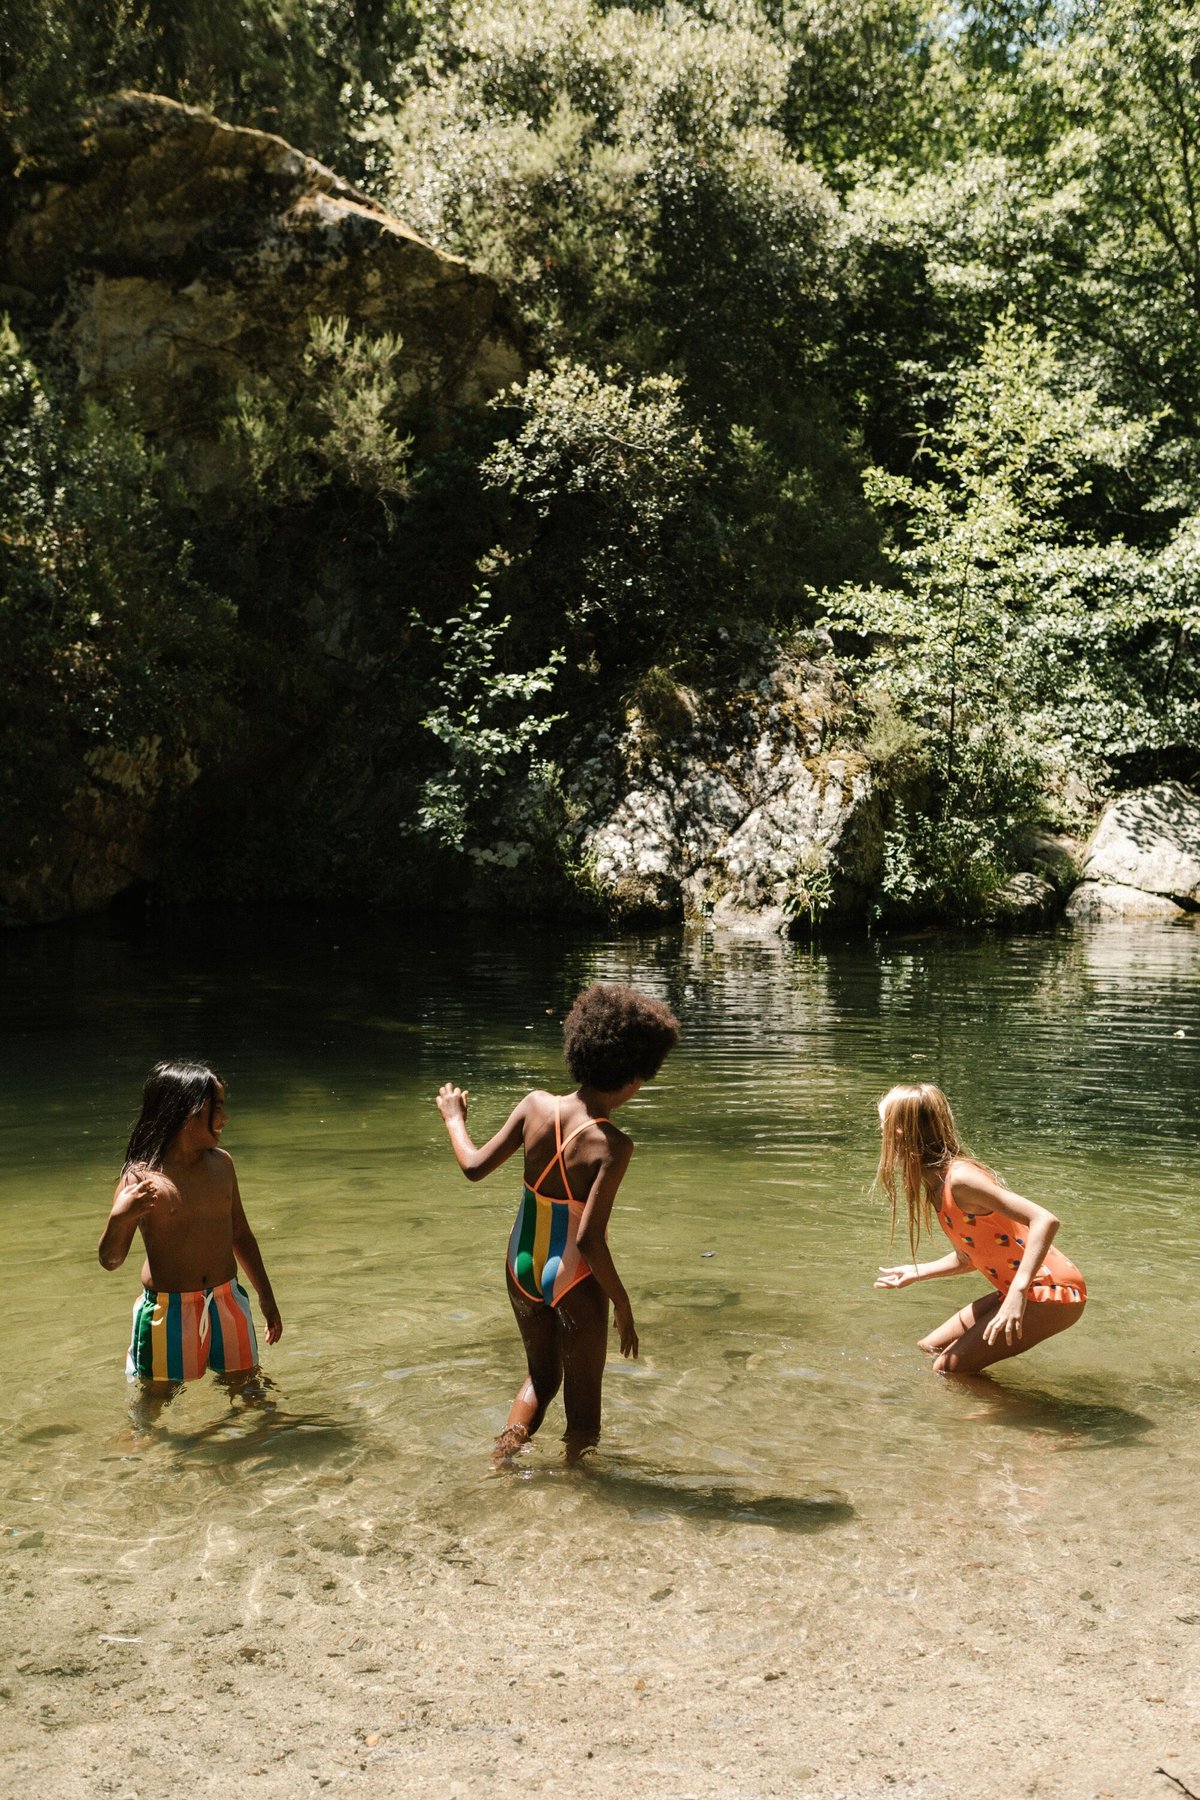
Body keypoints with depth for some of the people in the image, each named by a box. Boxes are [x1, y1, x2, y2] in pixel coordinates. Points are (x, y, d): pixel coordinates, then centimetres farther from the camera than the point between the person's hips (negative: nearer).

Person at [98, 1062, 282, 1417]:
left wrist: (266, 1298, 17)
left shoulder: (221, 1163, 2)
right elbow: (111, 1260, -9)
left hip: (227, 1301, 5)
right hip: (168, 1309, -4)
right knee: (156, 1398, 6)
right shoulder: (142, 1177, -13)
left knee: (247, 1390, 15)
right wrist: (119, 1218, -29)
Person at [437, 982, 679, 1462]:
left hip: (521, 1265, 6)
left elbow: (474, 1167, -3)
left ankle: (500, 1464, 23)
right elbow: (589, 1240, -25)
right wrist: (623, 1306, -13)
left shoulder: (535, 1107, -12)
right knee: (583, 1400, 16)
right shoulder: (612, 1146, -25)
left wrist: (453, 1119, 15)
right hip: (573, 1279, -5)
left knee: (540, 1377, 28)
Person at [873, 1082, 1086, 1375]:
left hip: (1052, 1292, -10)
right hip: (1019, 1288, 10)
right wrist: (916, 1273, 26)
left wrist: (1018, 1291, -38)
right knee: (930, 1349, 15)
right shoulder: (937, 1184, 6)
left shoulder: (960, 1178, -23)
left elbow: (1045, 1221, -31)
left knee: (949, 1368, -13)